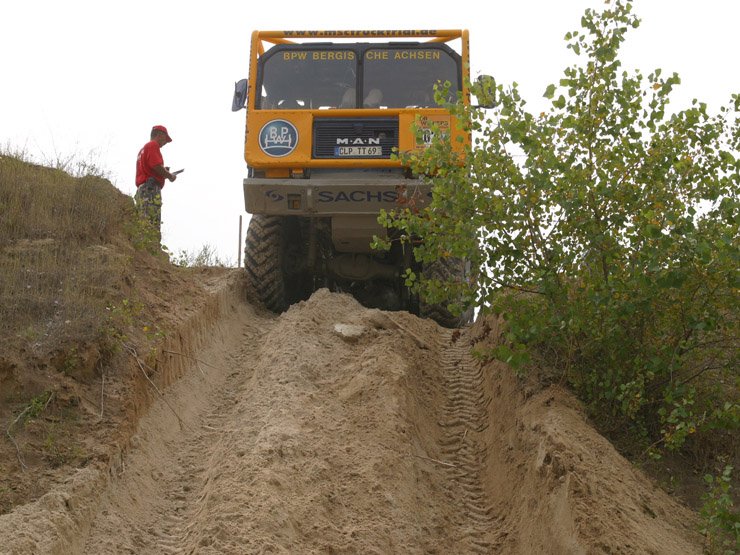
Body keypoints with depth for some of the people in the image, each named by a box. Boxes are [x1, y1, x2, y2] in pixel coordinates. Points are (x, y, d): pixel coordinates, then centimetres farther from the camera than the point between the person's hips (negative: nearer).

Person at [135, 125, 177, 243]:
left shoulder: (143, 148, 30)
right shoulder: (153, 145, -1)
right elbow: (157, 166, -14)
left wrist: (164, 171, 17)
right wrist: (170, 176, 1)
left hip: (142, 189, 10)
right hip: (151, 190, -10)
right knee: (153, 228, -19)